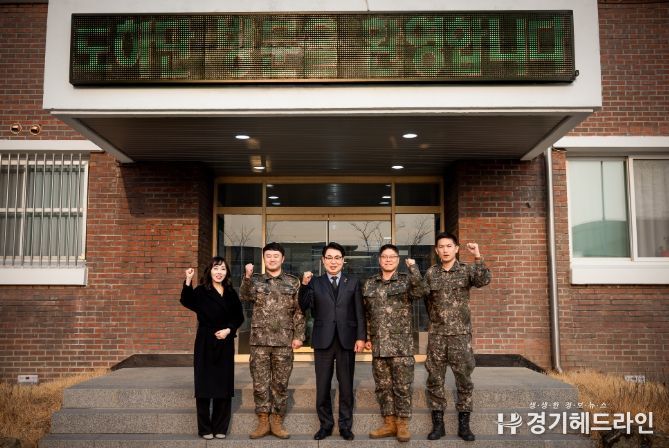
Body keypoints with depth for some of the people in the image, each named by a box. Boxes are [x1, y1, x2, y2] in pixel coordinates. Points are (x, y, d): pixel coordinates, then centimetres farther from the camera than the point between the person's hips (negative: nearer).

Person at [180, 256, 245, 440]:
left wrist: (229, 329, -7)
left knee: (223, 385, 7)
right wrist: (188, 281, -38)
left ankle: (220, 427, 18)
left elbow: (239, 317, 10)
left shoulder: (231, 293, 7)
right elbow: (186, 301, -26)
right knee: (204, 385, 1)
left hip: (225, 344, 3)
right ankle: (205, 428, 13)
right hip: (205, 344, -3)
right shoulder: (201, 291, -5)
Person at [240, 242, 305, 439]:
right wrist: (247, 277, -29)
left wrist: (298, 336, -3)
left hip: (284, 341, 0)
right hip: (259, 340, 0)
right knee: (260, 382, 4)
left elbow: (299, 311, 5)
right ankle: (263, 421, 15)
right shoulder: (255, 280, 7)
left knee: (281, 383, 6)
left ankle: (277, 422, 17)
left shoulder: (293, 282, 6)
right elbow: (245, 296, -13)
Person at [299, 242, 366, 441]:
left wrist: (361, 337, -3)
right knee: (322, 387, 6)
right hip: (323, 341, 0)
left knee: (346, 386, 8)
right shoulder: (314, 283, 6)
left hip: (347, 340, 0)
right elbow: (303, 308, -3)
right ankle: (326, 425, 21)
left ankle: (345, 426, 21)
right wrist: (304, 285, -13)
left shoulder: (353, 283, 7)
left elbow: (359, 313, 4)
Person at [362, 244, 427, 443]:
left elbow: (420, 292, -21)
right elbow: (366, 314, 14)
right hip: (378, 344, 4)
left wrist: (413, 267, -24)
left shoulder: (406, 280, 0)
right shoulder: (369, 284, 9)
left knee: (402, 386, 1)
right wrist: (367, 337, 11)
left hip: (401, 344, -3)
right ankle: (389, 423, 21)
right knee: (383, 386, 9)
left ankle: (402, 424, 14)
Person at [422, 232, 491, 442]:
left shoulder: (467, 270, 0)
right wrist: (435, 320, 12)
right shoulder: (430, 273, 6)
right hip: (436, 334, 2)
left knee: (464, 380, 3)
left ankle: (463, 425, 15)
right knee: (435, 380, 4)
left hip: (461, 333, -2)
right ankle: (438, 424, 15)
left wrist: (478, 257, -30)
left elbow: (484, 280, -20)